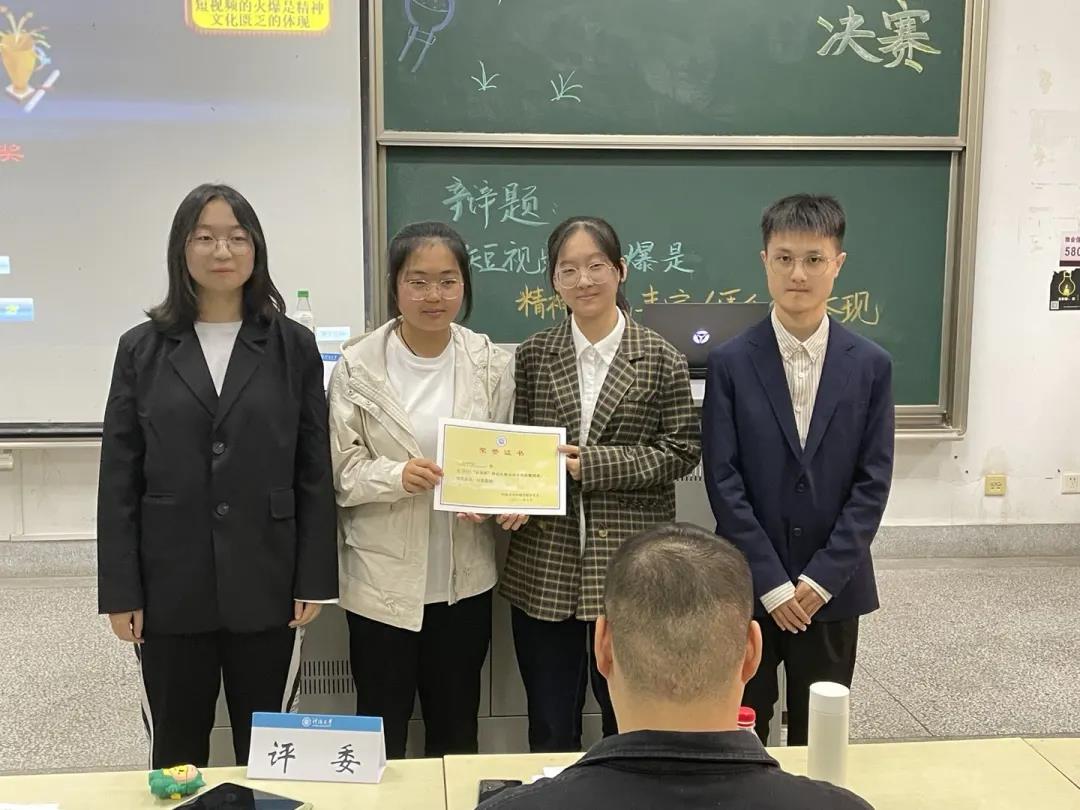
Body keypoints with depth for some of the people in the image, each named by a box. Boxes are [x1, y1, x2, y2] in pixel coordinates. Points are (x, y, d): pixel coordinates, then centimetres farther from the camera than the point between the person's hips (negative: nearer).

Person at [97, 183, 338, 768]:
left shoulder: (293, 347, 2)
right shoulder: (142, 349, 3)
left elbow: (315, 472, 1)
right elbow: (119, 480, 2)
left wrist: (314, 579, -3)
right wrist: (120, 590, -3)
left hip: (265, 586, 0)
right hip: (171, 586, 1)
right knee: (175, 756, 12)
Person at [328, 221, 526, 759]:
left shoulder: (491, 363, -1)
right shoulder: (358, 365, -7)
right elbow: (340, 468, -7)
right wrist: (396, 475, -25)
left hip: (464, 579, 2)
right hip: (383, 579, -2)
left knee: (456, 729, 20)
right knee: (381, 733, 13)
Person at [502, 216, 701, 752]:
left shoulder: (662, 360, -2)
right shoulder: (534, 355, 7)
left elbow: (680, 451, -4)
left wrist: (592, 464, -14)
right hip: (544, 563, 2)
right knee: (549, 728, 13)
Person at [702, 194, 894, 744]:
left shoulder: (871, 365, 0)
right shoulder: (730, 363, -5)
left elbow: (873, 481, -2)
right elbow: (723, 481, -8)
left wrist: (822, 577, -9)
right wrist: (773, 583, -11)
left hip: (834, 587, 2)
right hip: (749, 586, -1)